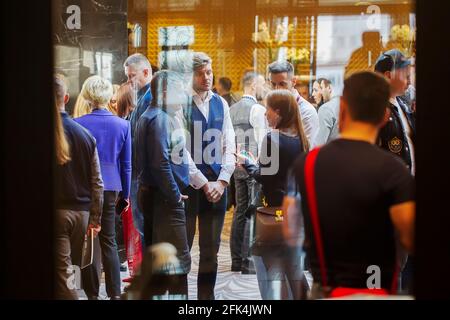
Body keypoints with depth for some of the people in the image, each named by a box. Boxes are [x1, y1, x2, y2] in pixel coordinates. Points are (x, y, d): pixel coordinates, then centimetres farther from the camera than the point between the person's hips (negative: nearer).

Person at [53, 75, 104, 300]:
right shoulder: (84, 134, 5)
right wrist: (95, 218, 15)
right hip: (81, 212, 5)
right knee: (71, 271, 16)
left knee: (62, 280, -4)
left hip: (55, 212, -5)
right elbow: (97, 182, 8)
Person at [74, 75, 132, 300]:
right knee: (108, 241, 10)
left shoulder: (78, 124, -7)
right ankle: (115, 293, 8)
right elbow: (126, 164, 6)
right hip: (111, 187, 2)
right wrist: (125, 193, 14)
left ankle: (92, 290, 9)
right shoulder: (122, 125, 0)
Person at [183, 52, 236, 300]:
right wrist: (204, 184, -12)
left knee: (211, 249, 11)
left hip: (217, 184, 5)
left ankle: (207, 296, 20)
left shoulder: (221, 104, 9)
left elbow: (229, 147, 6)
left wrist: (221, 181, -6)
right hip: (187, 184, -5)